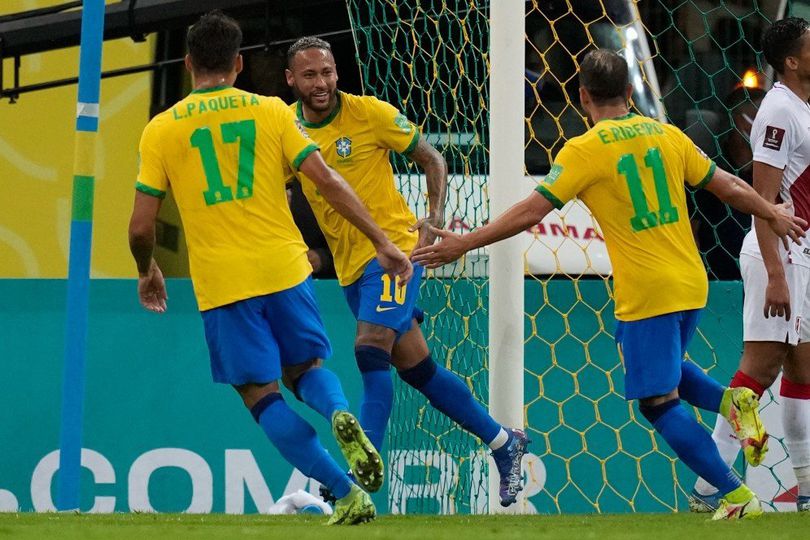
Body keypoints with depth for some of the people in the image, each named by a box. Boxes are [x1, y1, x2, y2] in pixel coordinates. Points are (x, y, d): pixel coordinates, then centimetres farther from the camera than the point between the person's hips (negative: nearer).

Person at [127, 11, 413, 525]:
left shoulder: (162, 130, 2)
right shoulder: (272, 111, 5)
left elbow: (141, 227, 1)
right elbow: (328, 181, -3)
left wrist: (148, 273, 21)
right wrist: (382, 241, 0)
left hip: (221, 284, -2)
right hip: (284, 268, 2)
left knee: (263, 396, 5)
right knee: (307, 368, 20)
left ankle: (346, 493, -8)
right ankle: (341, 414, -16)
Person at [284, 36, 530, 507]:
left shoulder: (370, 114, -10)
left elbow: (432, 160, -1)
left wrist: (433, 219, -16)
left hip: (393, 247, -6)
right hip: (349, 264, 6)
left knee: (371, 351, -21)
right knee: (417, 368, 10)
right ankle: (503, 442, 25)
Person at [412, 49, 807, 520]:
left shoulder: (584, 150, -9)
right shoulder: (668, 135, 6)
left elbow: (531, 212, -12)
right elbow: (728, 186, 14)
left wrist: (464, 244, -6)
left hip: (645, 295, -6)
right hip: (692, 286, 6)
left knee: (659, 401, 0)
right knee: (665, 369, 30)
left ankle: (736, 495, -6)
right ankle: (731, 400, 3)